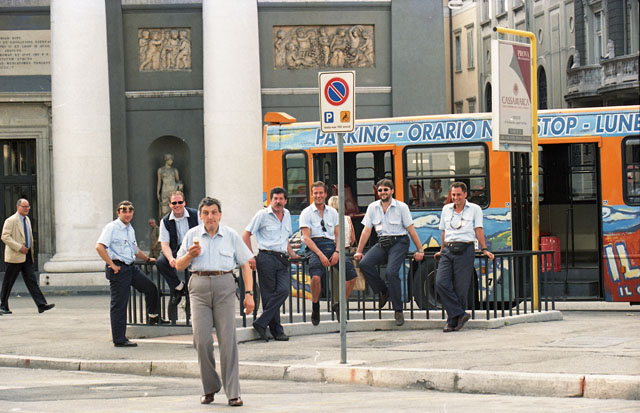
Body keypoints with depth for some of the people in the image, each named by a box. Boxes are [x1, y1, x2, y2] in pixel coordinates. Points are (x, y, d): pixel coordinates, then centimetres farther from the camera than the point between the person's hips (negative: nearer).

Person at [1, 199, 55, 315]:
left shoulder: (27, 219, 16)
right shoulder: (11, 221, -9)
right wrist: (19, 247, -22)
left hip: (27, 256, 7)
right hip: (15, 257, -7)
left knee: (31, 280, -1)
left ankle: (41, 305, -10)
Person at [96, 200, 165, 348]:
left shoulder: (130, 229, 16)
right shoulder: (112, 227, -11)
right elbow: (99, 247, -22)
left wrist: (147, 259, 43)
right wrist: (112, 265, -20)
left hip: (131, 267, 8)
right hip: (118, 269, -8)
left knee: (151, 288, 14)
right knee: (119, 304, -4)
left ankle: (153, 317, 36)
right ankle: (119, 340, 0)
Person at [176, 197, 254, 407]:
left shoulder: (231, 236, 8)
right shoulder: (192, 235, 10)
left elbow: (245, 265, 9)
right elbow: (179, 265, 14)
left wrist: (249, 293, 1)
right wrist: (190, 255, -7)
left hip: (224, 287, -1)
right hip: (200, 287, 1)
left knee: (228, 339, -7)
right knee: (201, 340, -7)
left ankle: (233, 393, -5)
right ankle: (210, 388, 9)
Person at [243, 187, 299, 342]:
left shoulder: (287, 215, 19)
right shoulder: (263, 215, 1)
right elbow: (246, 235, 0)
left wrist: (292, 254, 22)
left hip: (282, 259, 5)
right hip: (267, 258, -5)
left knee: (284, 290, -12)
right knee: (269, 294, -4)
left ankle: (261, 323, -9)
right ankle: (276, 331, 1)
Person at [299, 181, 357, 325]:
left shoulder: (332, 212, 19)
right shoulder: (306, 213, 5)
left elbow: (338, 235, 15)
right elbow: (306, 238, -4)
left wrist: (337, 252, -5)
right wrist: (321, 255, -15)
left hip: (331, 246, 4)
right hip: (314, 248, -4)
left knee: (352, 275, -16)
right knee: (316, 276, -33)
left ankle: (339, 306, 4)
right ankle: (315, 308, -10)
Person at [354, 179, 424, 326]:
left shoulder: (401, 207, -1)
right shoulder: (373, 207, 9)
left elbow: (411, 229, 0)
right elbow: (366, 231, 9)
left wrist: (420, 250, -3)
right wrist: (359, 251, 5)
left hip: (399, 242, -4)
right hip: (382, 243, 4)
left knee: (391, 272, -24)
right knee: (364, 263, -21)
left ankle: (398, 311, -14)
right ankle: (383, 291, 0)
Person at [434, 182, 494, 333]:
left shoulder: (474, 209, 7)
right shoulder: (446, 209, 18)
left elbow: (478, 230, 3)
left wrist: (484, 249, -4)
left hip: (465, 251, -4)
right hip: (448, 251, 4)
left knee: (460, 288, -5)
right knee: (441, 283, -14)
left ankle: (453, 321, 3)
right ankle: (461, 314, -8)